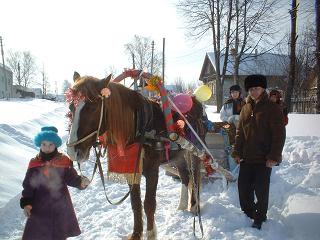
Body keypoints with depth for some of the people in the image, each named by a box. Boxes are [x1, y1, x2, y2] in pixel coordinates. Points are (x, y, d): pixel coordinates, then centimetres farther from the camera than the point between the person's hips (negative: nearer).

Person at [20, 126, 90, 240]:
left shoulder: (64, 161, -7)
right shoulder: (34, 163, -2)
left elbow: (71, 178, -9)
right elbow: (28, 185, 1)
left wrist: (81, 182, -29)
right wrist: (26, 203, -6)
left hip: (60, 205, -1)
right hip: (40, 207, 1)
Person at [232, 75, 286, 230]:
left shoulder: (272, 108, -7)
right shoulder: (246, 108, 9)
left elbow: (279, 135, -11)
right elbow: (239, 132, 12)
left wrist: (274, 156, -15)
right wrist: (237, 152, 5)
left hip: (264, 159, -5)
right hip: (246, 157, 5)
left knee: (261, 190, 5)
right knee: (243, 187, 11)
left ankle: (260, 217, 25)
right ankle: (248, 212, 32)